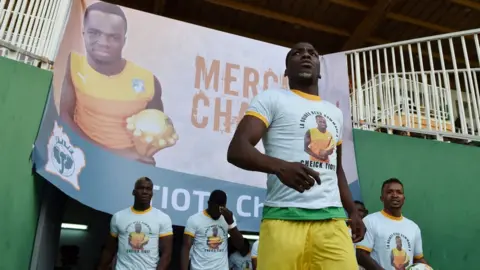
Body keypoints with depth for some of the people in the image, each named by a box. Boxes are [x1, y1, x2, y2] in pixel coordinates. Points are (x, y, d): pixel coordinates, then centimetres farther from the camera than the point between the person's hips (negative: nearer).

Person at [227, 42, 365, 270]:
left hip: (332, 217, 5)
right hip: (284, 216, -4)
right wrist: (280, 167, -25)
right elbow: (236, 149, -7)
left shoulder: (335, 112, 24)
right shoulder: (271, 99, 5)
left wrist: (352, 211, 19)